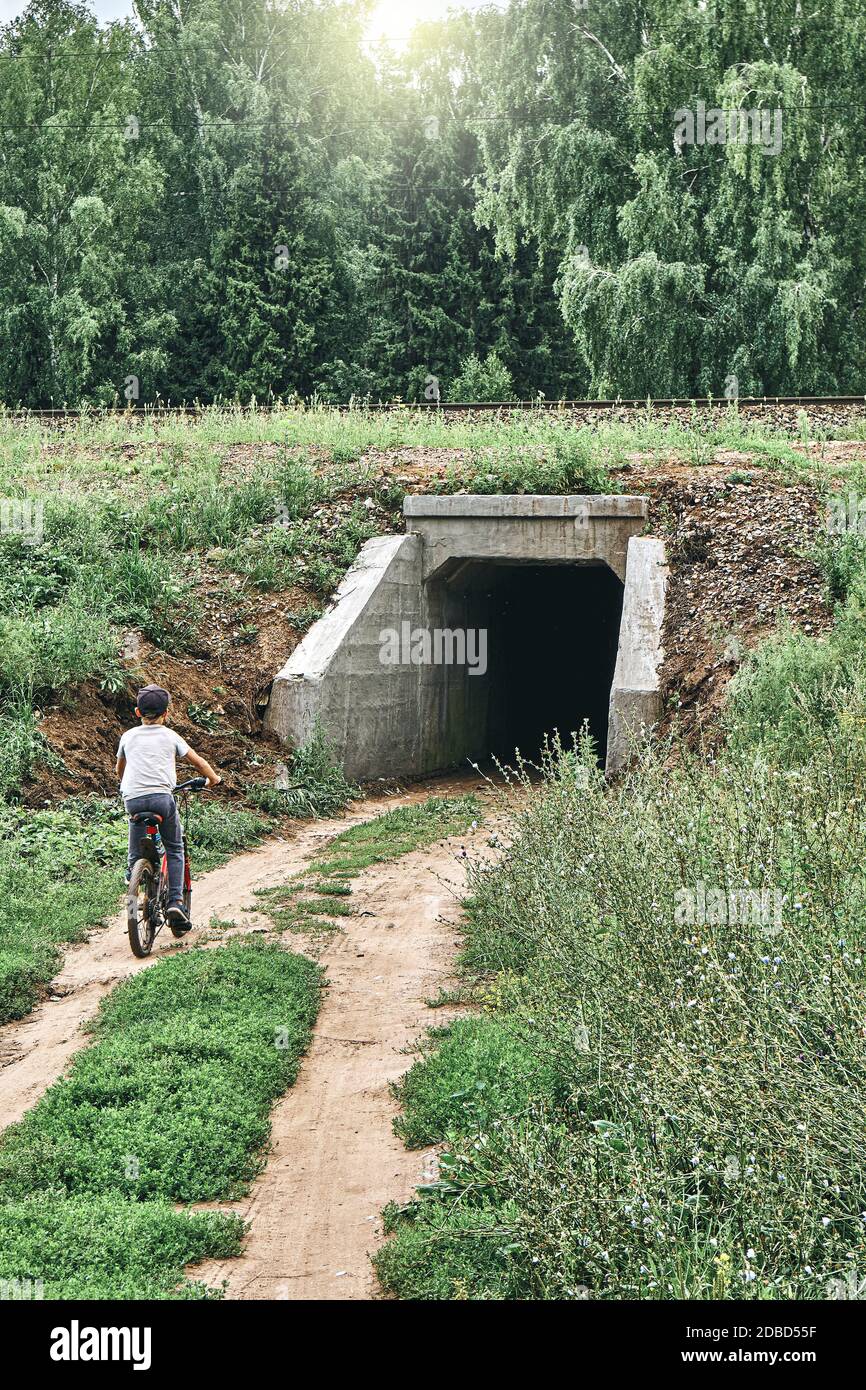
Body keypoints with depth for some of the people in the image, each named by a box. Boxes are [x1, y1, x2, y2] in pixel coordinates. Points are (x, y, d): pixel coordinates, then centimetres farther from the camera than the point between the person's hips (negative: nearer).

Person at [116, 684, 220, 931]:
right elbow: (199, 762, 16)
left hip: (132, 799, 2)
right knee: (174, 850, 11)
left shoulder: (128, 736, 17)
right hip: (161, 796, -2)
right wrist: (213, 779, 35)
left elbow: (119, 769, 32)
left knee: (136, 858, 22)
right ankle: (175, 901, 1)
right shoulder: (170, 736, 10)